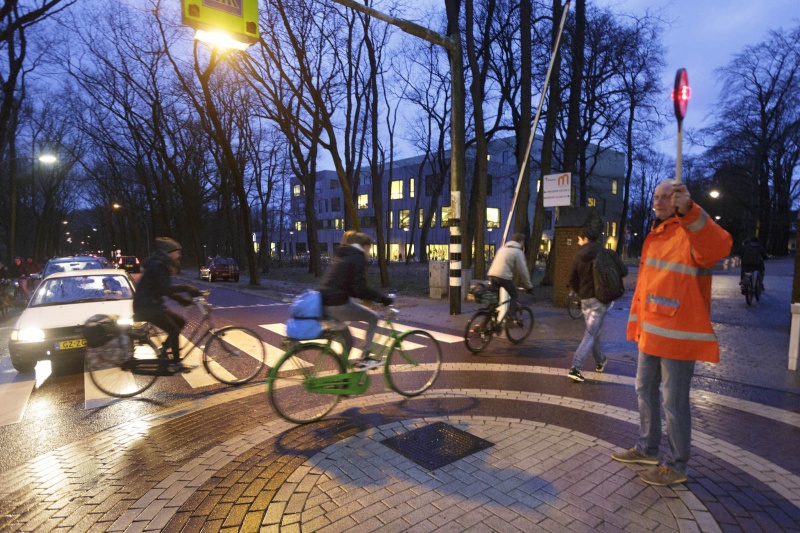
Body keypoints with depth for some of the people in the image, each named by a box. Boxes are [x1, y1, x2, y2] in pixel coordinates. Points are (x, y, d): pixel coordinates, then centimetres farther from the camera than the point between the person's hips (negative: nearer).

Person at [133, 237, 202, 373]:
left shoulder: (162, 266, 13)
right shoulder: (157, 266, -18)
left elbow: (166, 290, 13)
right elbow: (166, 289, -29)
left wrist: (182, 299, 4)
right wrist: (187, 288, -32)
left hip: (153, 304, 10)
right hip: (146, 306, -10)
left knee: (180, 322, 9)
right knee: (173, 329, -13)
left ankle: (163, 353, 14)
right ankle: (176, 363, -3)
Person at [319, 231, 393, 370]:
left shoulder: (342, 256, 21)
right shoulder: (358, 257, -6)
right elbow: (359, 289, -15)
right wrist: (382, 298, -8)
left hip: (325, 304, 9)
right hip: (338, 305, -9)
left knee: (347, 340, 21)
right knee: (373, 318, 10)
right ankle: (364, 359, 10)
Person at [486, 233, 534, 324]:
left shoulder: (502, 248, 24)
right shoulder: (518, 251, 3)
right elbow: (523, 271, 1)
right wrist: (529, 286, 10)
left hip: (492, 275, 6)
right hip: (504, 276, -6)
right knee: (515, 295, 10)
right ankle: (510, 316, -2)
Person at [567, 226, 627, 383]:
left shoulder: (578, 256, 3)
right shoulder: (608, 254, -6)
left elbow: (572, 279, 3)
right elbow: (623, 271, -8)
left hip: (585, 299, 4)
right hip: (601, 299, -4)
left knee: (592, 332, 21)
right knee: (591, 333, -5)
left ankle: (600, 361, 36)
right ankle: (575, 367, -15)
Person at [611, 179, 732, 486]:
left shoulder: (691, 232, -11)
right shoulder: (655, 235, 14)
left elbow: (718, 247, -36)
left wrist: (688, 211, -47)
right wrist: (637, 323, 16)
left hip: (678, 334, -9)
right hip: (651, 332, 9)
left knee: (674, 401, 3)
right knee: (645, 390, 19)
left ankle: (676, 465, 20)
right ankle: (647, 449, 37)